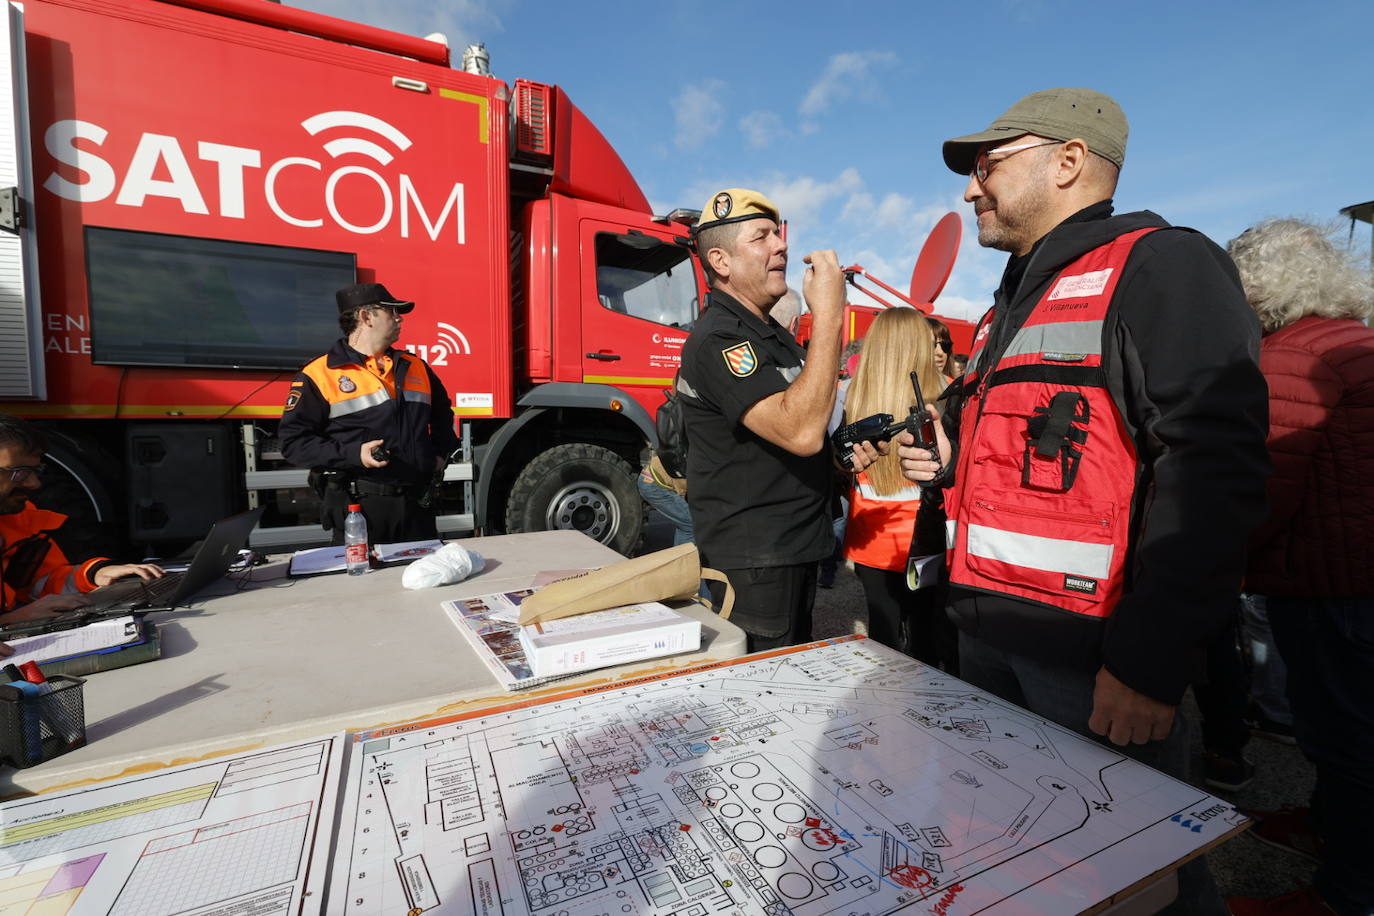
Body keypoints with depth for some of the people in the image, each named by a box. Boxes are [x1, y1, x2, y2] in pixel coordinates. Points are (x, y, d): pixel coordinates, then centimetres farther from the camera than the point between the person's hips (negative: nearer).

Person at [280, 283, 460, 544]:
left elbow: (442, 416, 27)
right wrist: (354, 454, -17)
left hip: (417, 505, 5)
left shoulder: (415, 367, 13)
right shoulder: (319, 374, -3)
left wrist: (440, 454, 12)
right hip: (357, 507, -4)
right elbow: (293, 439, -6)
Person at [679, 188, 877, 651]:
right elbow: (800, 432, -32)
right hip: (752, 562, -9)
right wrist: (828, 315, -29)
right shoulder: (717, 340, -19)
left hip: (795, 551, 10)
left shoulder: (775, 335, 13)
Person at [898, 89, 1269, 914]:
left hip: (1090, 656, -8)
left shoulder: (1159, 266, -8)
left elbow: (1216, 467, -19)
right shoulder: (1014, 303, 18)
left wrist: (1151, 659, -23)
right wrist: (953, 467, 7)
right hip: (988, 636, 9)